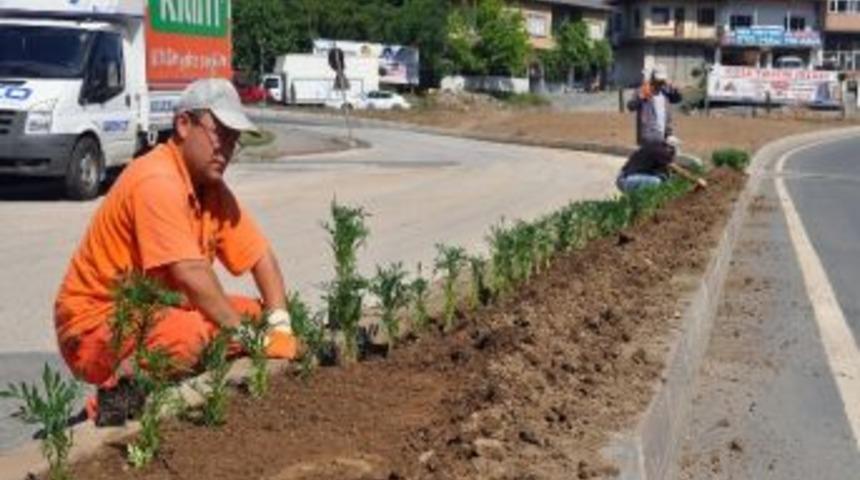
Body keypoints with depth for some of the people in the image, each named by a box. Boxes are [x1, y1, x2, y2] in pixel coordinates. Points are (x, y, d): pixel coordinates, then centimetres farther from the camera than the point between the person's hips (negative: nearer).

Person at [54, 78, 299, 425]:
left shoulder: (213, 189, 6)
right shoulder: (157, 181, -22)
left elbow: (260, 257, 9)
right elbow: (191, 276, -29)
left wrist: (278, 323, -6)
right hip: (94, 327, -10)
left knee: (257, 314, 4)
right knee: (189, 332, -36)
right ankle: (116, 395, -12)